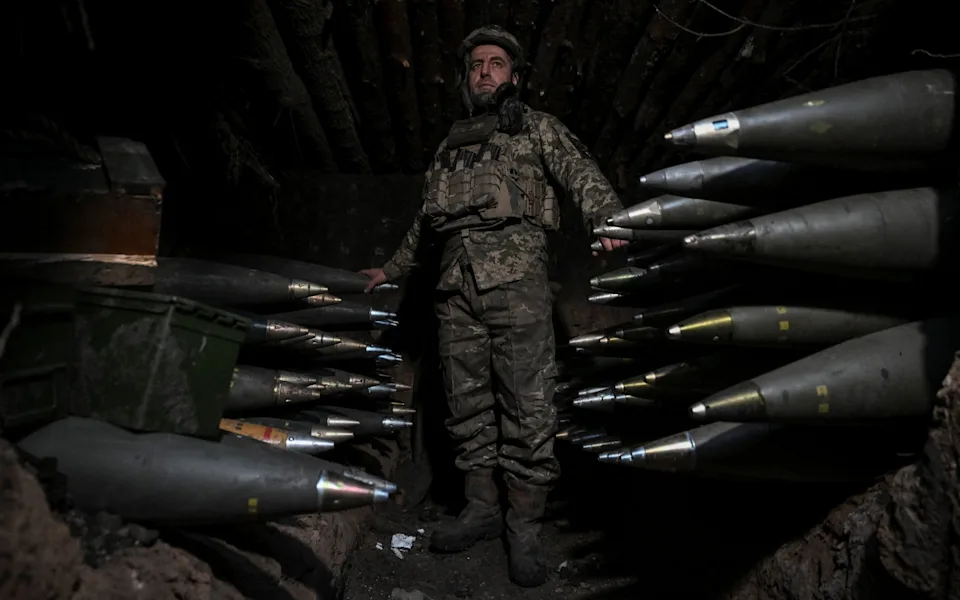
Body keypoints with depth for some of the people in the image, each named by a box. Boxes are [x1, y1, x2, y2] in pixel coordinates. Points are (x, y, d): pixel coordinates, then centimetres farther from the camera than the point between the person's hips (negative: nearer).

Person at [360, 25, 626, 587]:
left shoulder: (538, 128, 13)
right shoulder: (451, 145, 27)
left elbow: (580, 171, -5)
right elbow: (426, 219, 35)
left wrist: (607, 214, -26)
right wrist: (392, 269, 40)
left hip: (516, 280, -5)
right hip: (458, 286, 5)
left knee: (528, 403, -7)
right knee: (467, 401, 6)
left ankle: (526, 527, 3)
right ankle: (482, 509, 19)